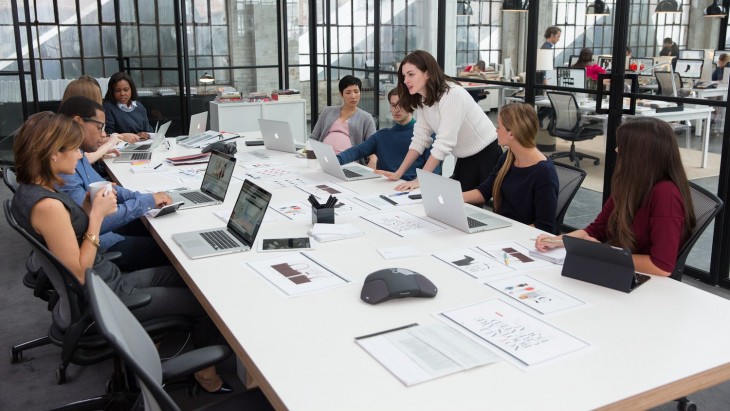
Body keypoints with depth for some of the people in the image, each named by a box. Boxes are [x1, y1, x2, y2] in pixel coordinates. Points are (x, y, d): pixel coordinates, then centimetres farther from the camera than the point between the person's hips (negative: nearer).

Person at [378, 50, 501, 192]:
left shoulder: (452, 95, -27)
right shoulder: (422, 99, -1)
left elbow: (444, 143, -31)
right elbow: (420, 139, -2)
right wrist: (398, 173, -9)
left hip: (486, 155, -7)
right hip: (464, 158, 7)